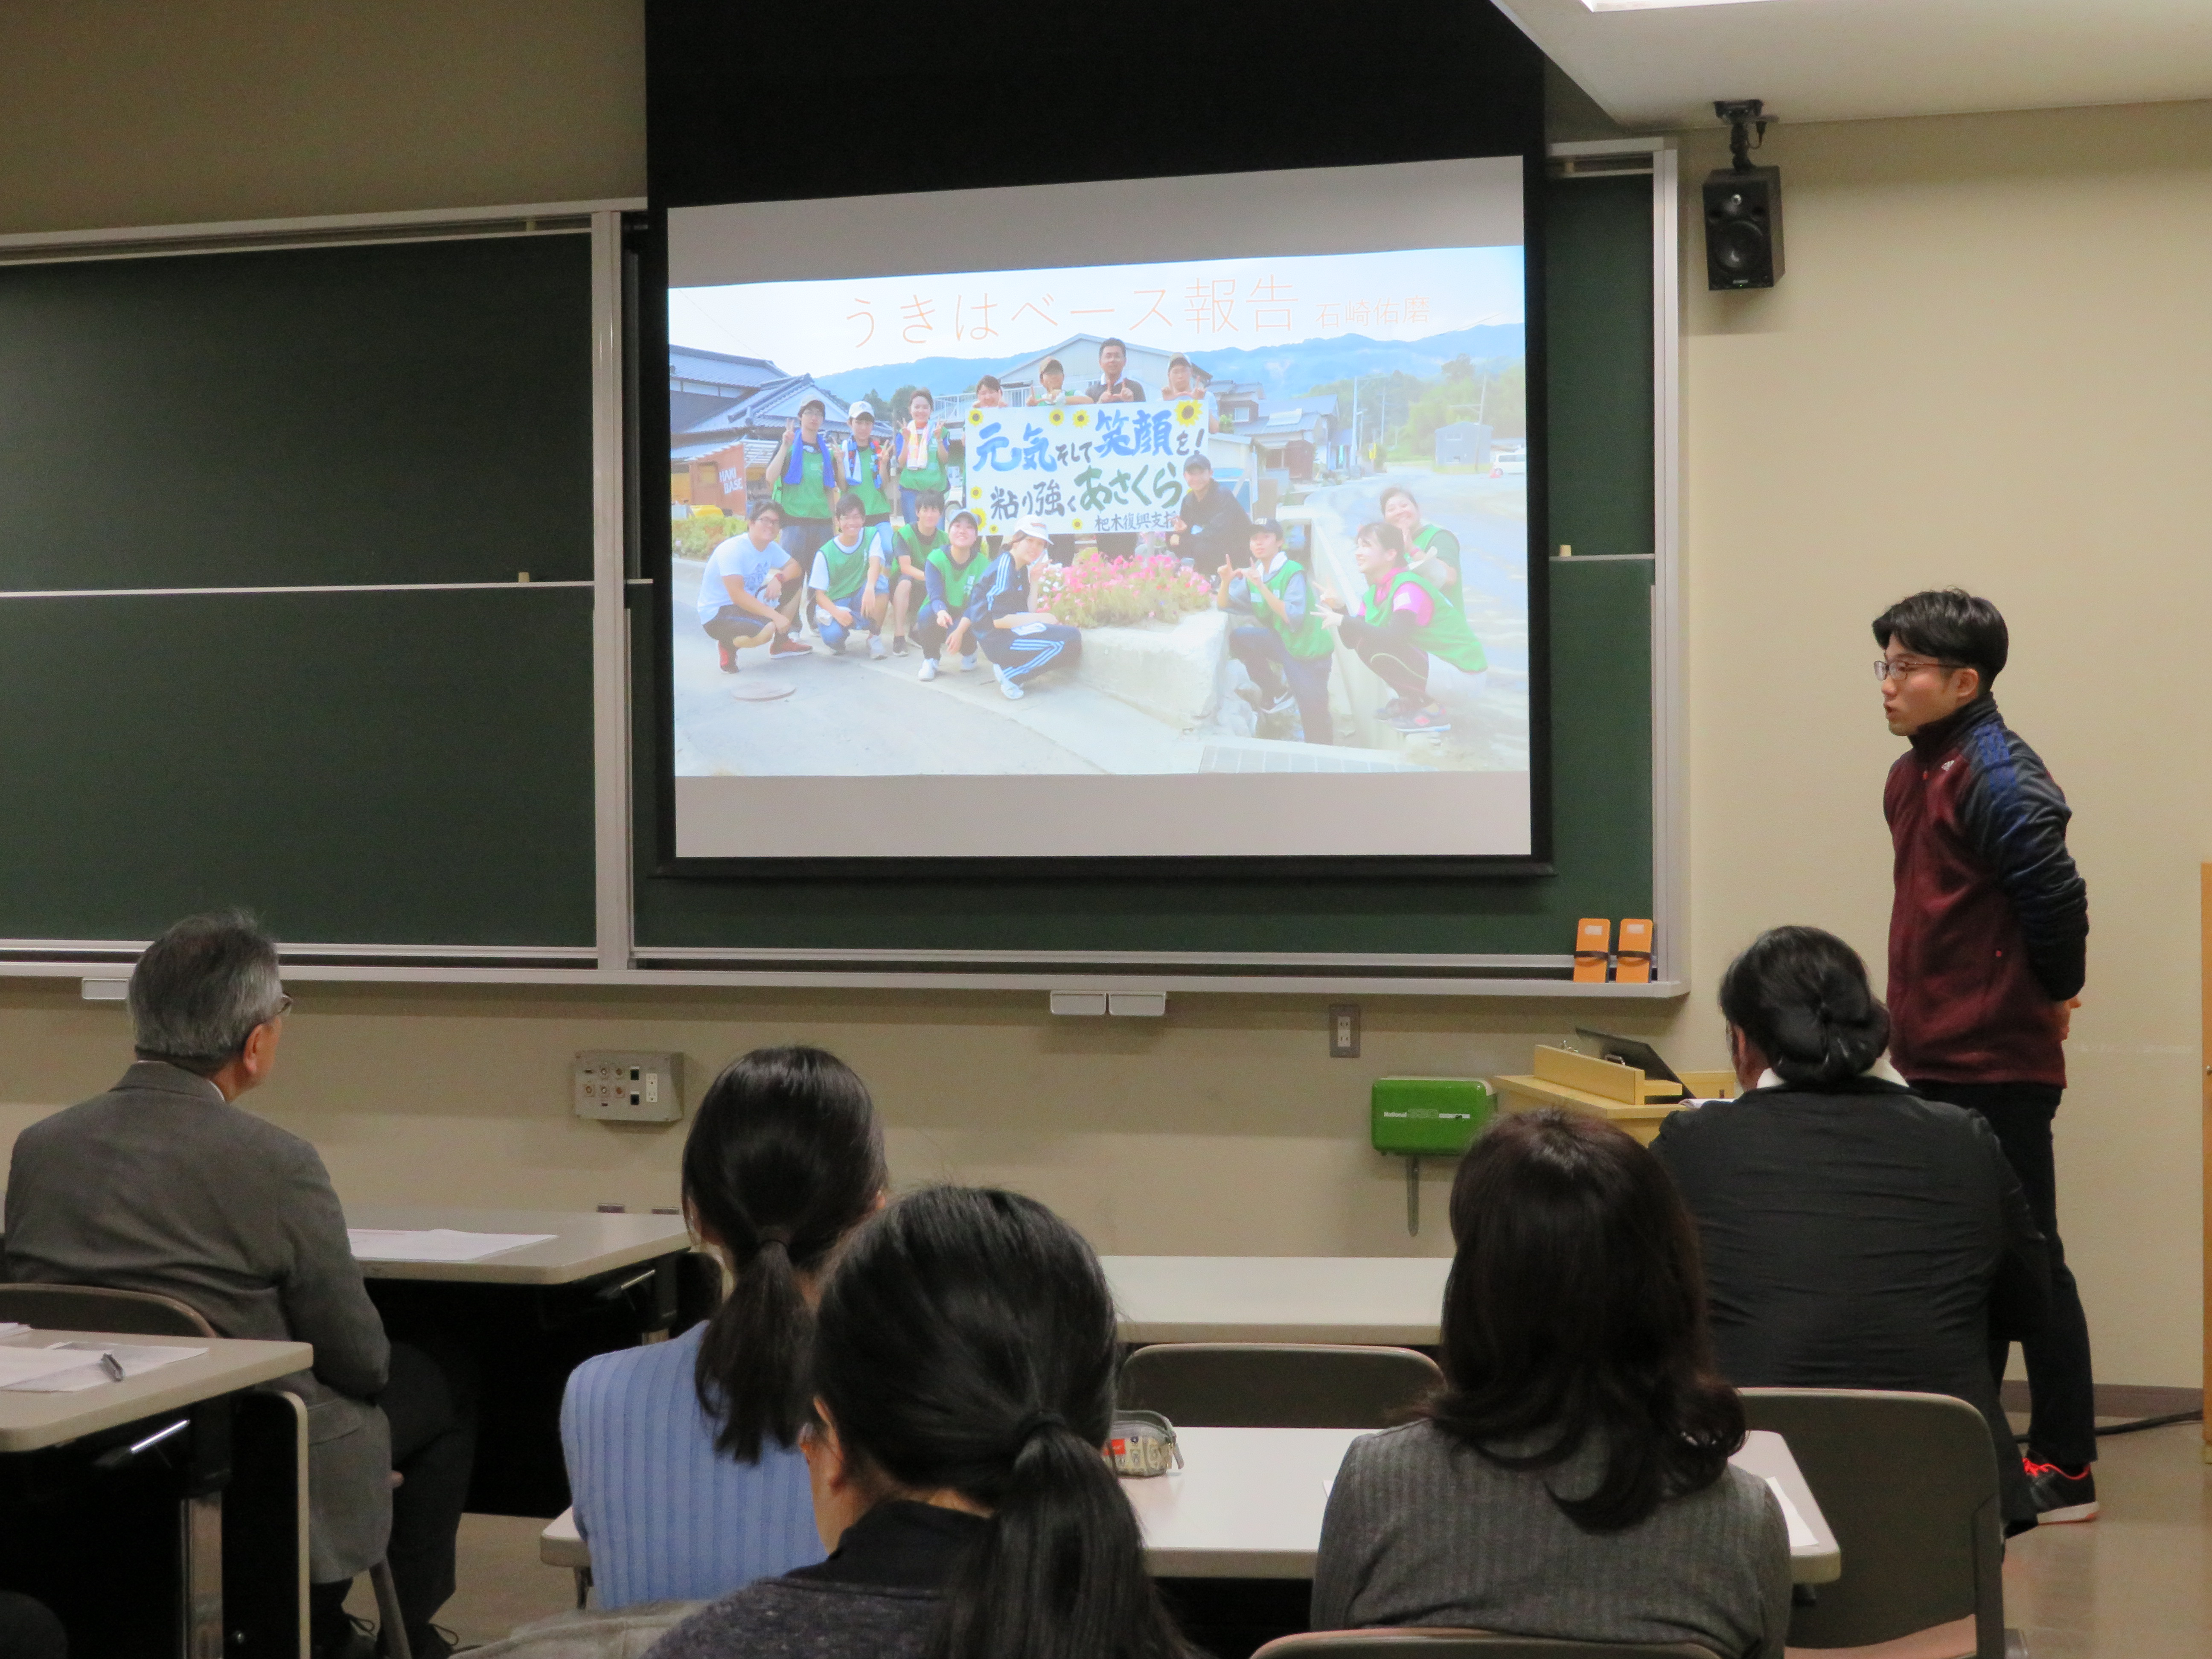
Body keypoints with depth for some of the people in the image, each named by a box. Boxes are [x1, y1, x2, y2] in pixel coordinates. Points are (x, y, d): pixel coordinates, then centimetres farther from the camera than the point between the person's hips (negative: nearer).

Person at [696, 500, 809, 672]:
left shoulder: (771, 547, 1)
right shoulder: (733, 550, -25)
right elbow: (737, 595, -31)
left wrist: (778, 579, -19)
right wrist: (776, 616, -34)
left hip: (747, 606, 9)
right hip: (716, 615, -9)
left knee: (794, 585, 3)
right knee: (765, 630, -35)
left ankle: (781, 643, 14)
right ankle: (728, 645, -5)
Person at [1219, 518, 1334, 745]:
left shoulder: (1293, 573, -18)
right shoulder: (1253, 573, 1)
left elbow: (1294, 618, -29)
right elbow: (1224, 605, 4)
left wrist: (1262, 587, -33)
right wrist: (1225, 582, -16)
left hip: (1309, 651, -6)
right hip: (1281, 642, 6)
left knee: (1316, 729, -9)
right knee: (1239, 637, -17)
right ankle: (1276, 694, -1)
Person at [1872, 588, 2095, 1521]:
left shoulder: (1999, 779, -17)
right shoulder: (1910, 777, 12)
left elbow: (2056, 899, -24)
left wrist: (2052, 993, -9)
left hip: (2000, 1069, -9)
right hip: (1936, 1061, 9)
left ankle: (2065, 1470, 8)